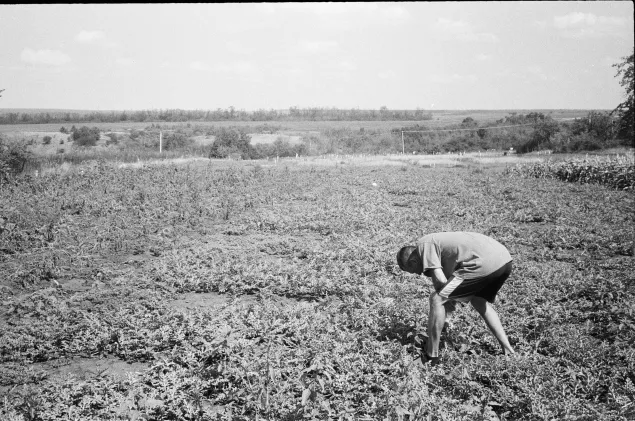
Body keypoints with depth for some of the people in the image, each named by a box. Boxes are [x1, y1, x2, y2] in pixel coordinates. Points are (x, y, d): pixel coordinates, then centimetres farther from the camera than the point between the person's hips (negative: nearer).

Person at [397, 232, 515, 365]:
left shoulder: (424, 244, 3)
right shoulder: (436, 240, 30)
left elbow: (440, 280, -6)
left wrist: (445, 300, 12)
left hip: (485, 263, -10)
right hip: (505, 260, 10)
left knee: (437, 299, 0)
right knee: (479, 301, 33)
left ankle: (431, 356, 6)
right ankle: (507, 350, 32)